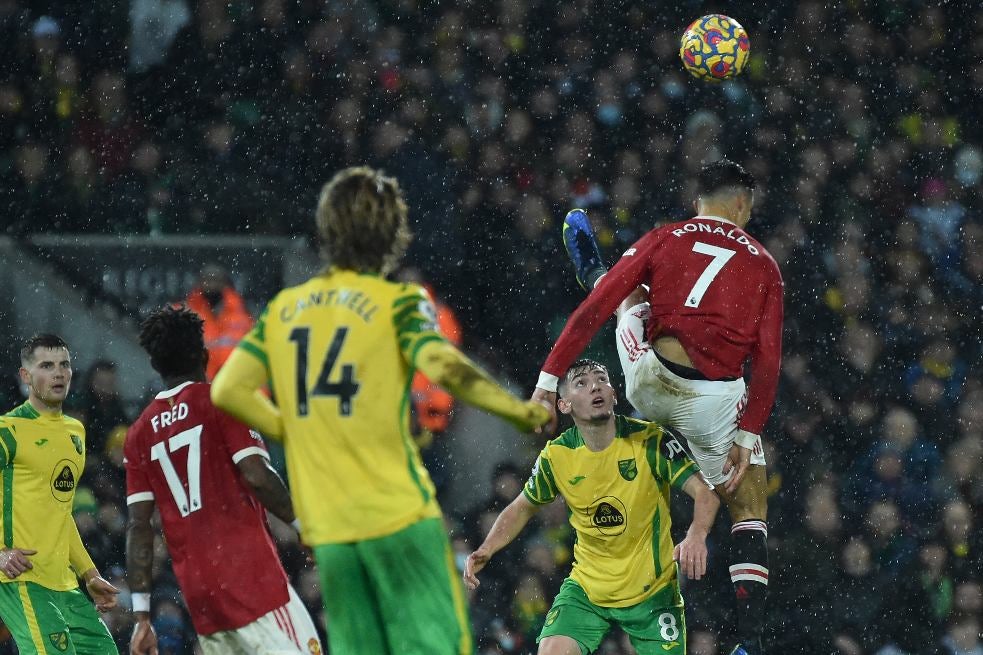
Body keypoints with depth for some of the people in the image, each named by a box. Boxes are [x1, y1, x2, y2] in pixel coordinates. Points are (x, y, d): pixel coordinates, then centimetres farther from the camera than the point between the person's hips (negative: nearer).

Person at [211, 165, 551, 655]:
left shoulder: (283, 307, 11)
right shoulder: (398, 302, -3)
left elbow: (227, 390, 6)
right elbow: (443, 367, -20)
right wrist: (516, 409, -10)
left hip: (326, 522, 5)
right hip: (397, 512, -5)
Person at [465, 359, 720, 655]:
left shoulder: (650, 440, -13)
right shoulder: (556, 456, -6)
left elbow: (705, 494, -17)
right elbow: (522, 508, 12)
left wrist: (696, 536, -38)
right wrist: (485, 551, -4)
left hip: (652, 591, -1)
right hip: (586, 588, 1)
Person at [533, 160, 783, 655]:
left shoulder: (665, 239, 8)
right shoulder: (763, 265, 9)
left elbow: (595, 310, 1)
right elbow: (767, 361, 1)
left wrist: (549, 378, 1)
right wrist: (748, 435, 4)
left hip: (650, 385, 1)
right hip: (718, 402, -1)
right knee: (749, 512, 14)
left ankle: (591, 271, 66)